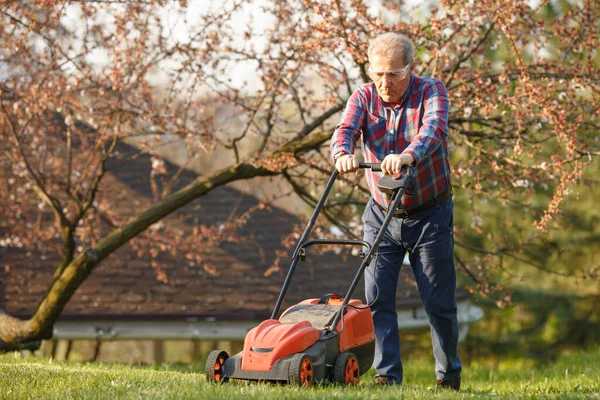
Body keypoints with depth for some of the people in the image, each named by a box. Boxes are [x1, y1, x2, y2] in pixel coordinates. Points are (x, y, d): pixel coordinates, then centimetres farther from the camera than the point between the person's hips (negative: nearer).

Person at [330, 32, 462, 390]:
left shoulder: (432, 91, -12)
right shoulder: (365, 97, -3)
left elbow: (433, 129, -32)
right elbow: (346, 128, -21)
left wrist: (407, 156, -53)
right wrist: (343, 154, -45)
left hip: (430, 215, -2)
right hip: (381, 214, 3)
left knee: (439, 302, 3)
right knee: (377, 297, -7)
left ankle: (449, 373, 23)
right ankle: (387, 376, -1)